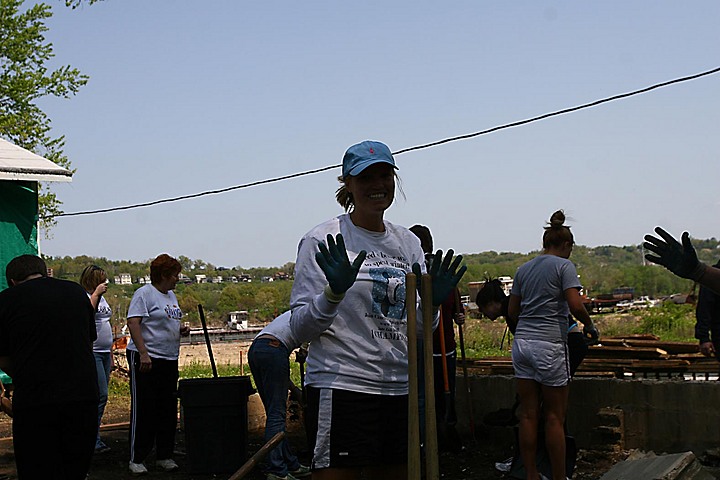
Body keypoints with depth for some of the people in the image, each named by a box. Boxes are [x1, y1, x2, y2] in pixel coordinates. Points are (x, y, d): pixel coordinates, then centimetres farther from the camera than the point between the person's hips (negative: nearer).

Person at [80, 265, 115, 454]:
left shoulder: (102, 298, 19)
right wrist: (96, 293, -23)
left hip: (104, 352, 9)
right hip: (91, 352, -9)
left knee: (100, 397, 9)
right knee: (100, 395, -13)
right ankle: (93, 440, -7)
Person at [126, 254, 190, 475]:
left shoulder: (171, 295, 17)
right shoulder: (144, 293, -10)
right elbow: (133, 323, -18)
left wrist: (181, 329, 6)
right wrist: (143, 353, -25)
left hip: (169, 360, 8)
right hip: (146, 360, -8)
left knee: (168, 411, 10)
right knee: (143, 411, -3)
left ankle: (164, 456, 20)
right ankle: (136, 459, 5)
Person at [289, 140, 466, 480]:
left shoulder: (408, 242, 13)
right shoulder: (323, 241, -4)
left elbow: (420, 330, 16)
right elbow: (300, 327, -8)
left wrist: (433, 301, -5)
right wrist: (335, 292, -24)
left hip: (398, 388, 6)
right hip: (341, 386, -6)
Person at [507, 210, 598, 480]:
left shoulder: (524, 269, 14)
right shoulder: (564, 266, -4)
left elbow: (512, 311, 15)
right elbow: (576, 306, -14)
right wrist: (590, 327, 2)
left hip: (522, 343, 6)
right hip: (550, 346, -6)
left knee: (528, 414, 7)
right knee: (554, 417, 2)